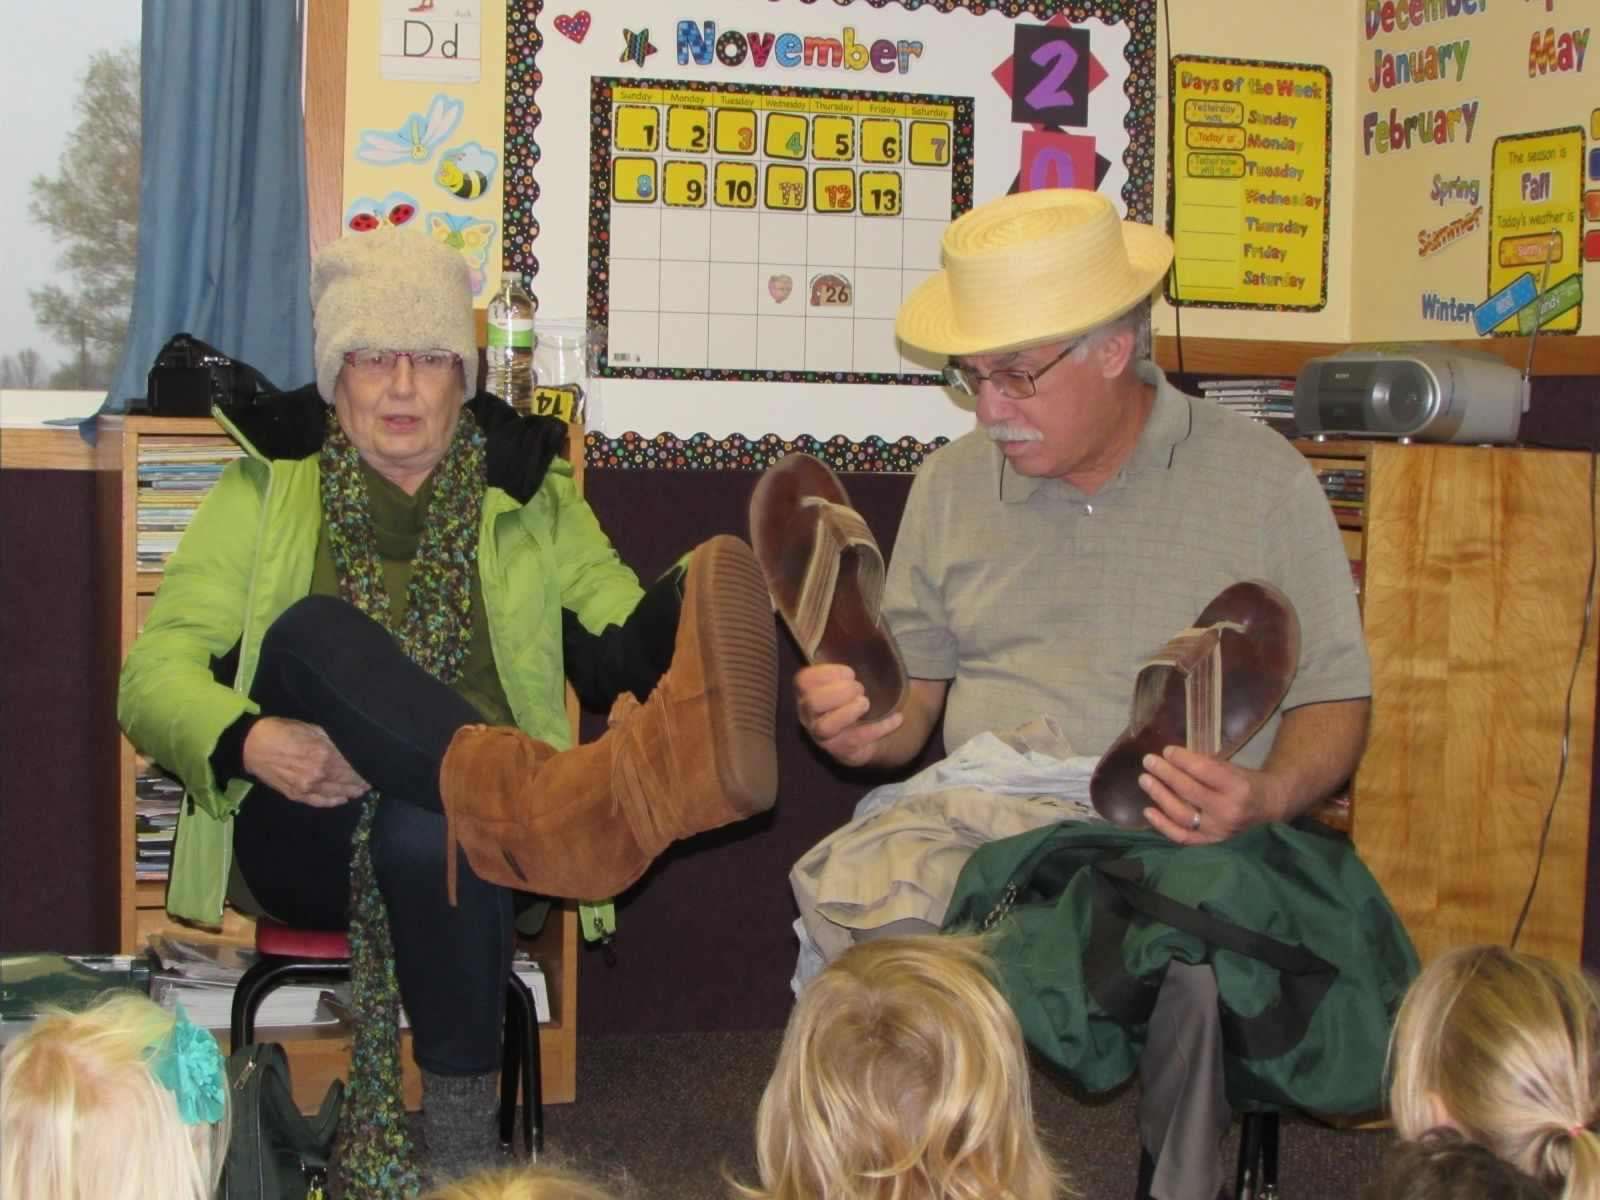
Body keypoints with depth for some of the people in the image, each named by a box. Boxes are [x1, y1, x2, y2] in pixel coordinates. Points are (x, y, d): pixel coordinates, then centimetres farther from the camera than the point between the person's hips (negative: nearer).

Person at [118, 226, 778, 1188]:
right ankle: (552, 795, -57)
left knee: (428, 829, -40)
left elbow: (622, 648, 6)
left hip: (452, 820, 0)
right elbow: (154, 675, 4)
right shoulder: (266, 488, 13)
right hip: (300, 836, 0)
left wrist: (688, 606, -20)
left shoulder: (531, 493, 17)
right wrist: (248, 742, -19)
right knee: (311, 630, -32)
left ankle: (463, 1140, -34)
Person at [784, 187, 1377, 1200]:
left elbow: (1335, 700, 6)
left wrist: (1269, 796, -16)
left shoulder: (1262, 479, 5)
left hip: (1184, 841, -2)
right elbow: (914, 694, 19)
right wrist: (866, 725, -5)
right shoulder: (953, 485, 16)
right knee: (845, 893, -30)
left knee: (1192, 946, -37)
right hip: (980, 813, 3)